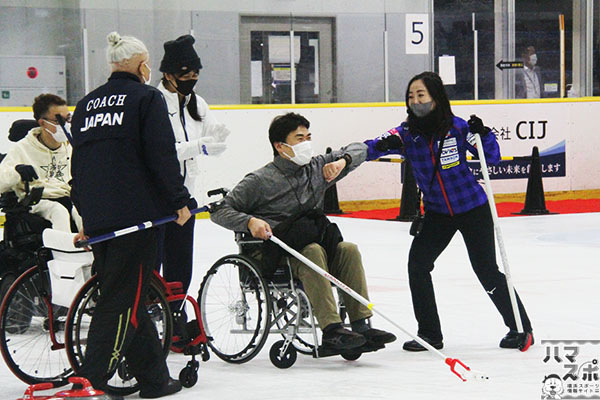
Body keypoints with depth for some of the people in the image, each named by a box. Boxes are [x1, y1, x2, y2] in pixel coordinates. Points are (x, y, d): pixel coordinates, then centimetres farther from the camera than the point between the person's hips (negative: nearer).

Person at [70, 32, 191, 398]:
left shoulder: (86, 104, 16)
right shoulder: (147, 98, -3)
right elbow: (162, 156, -10)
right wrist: (179, 200, -1)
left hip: (96, 219, 7)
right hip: (136, 215, -7)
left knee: (130, 299, 12)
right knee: (123, 300, -4)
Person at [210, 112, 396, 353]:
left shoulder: (316, 168, 12)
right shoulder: (260, 180, -4)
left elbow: (359, 150, 22)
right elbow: (220, 211, -5)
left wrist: (342, 161, 1)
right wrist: (250, 222, -22)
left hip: (312, 240, 5)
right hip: (273, 254, -5)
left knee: (348, 249, -22)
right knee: (313, 251, -34)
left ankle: (361, 326, -26)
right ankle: (331, 329, -43)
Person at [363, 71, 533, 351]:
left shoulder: (456, 127, -13)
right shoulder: (406, 133, -7)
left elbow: (493, 157, -8)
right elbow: (371, 148, -20)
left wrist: (483, 134, -25)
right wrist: (384, 145, -42)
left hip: (472, 209, -4)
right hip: (437, 213, 4)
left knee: (486, 270, -3)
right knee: (417, 263, -9)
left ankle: (520, 327, 15)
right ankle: (429, 334, 5)